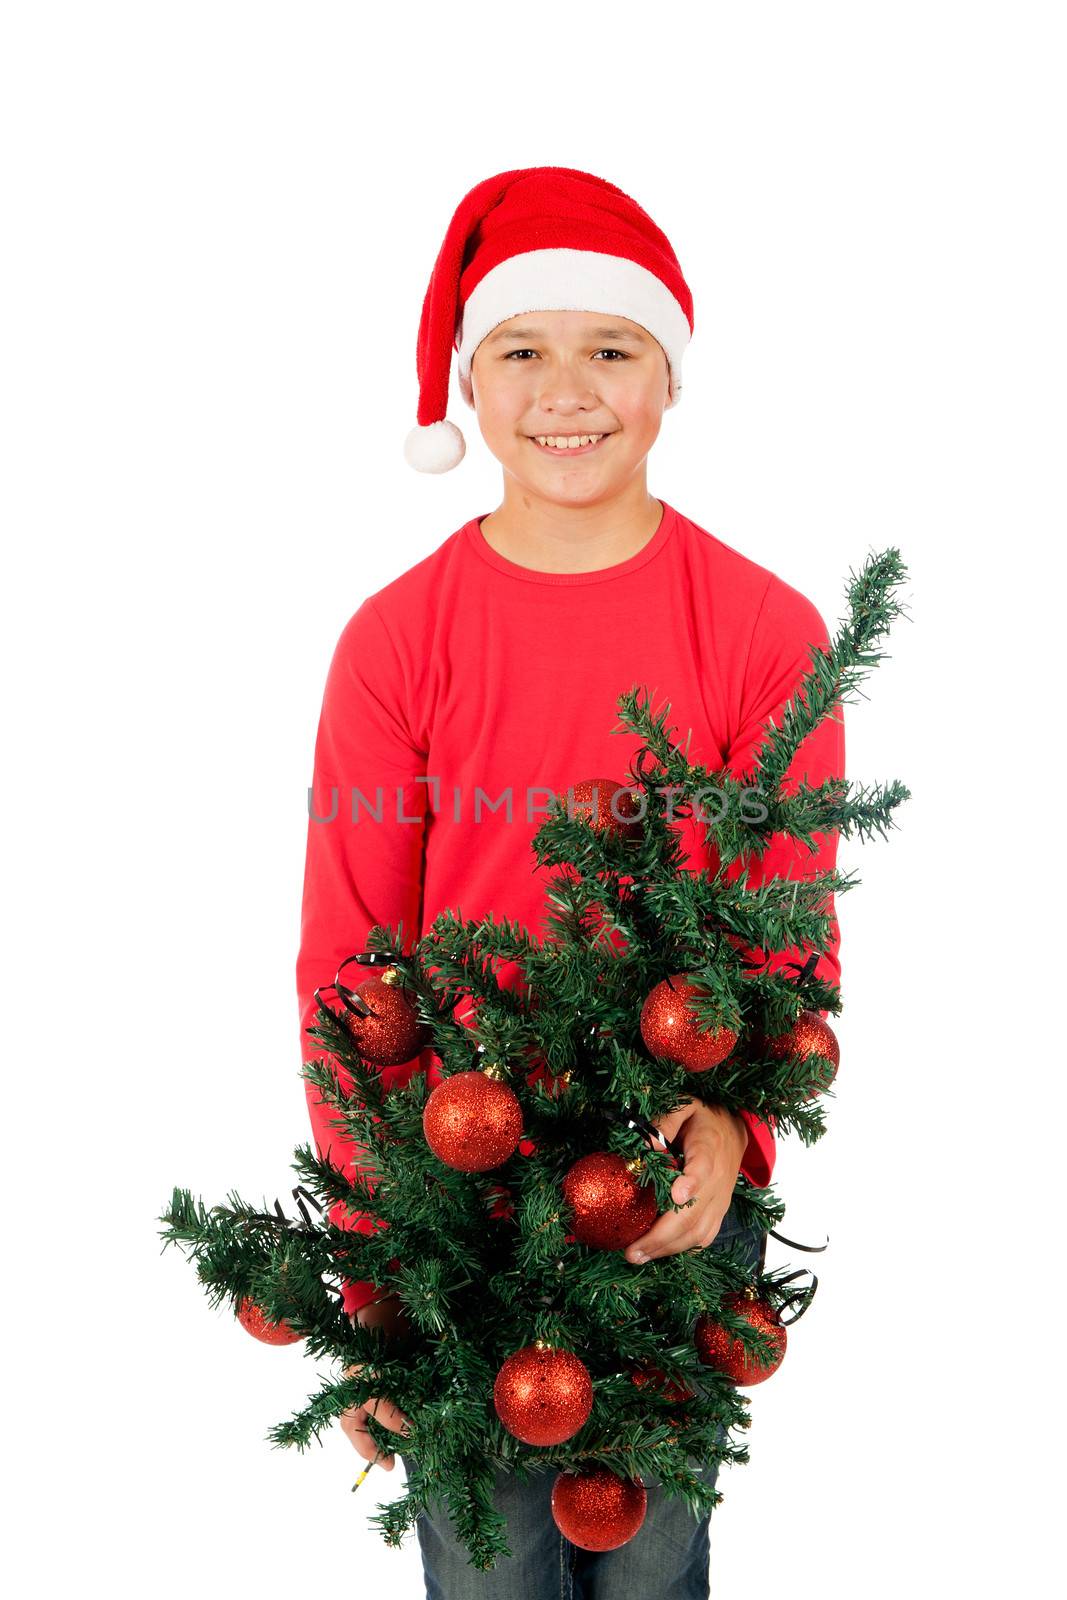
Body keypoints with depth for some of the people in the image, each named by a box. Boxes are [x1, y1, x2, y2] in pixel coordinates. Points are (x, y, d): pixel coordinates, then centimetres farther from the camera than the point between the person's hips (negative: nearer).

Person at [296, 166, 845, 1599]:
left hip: (683, 1183, 0)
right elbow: (346, 967, -4)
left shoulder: (765, 633, -8)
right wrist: (367, 1268, -6)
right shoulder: (395, 640, -7)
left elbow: (792, 939, -4)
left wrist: (730, 1119, -24)